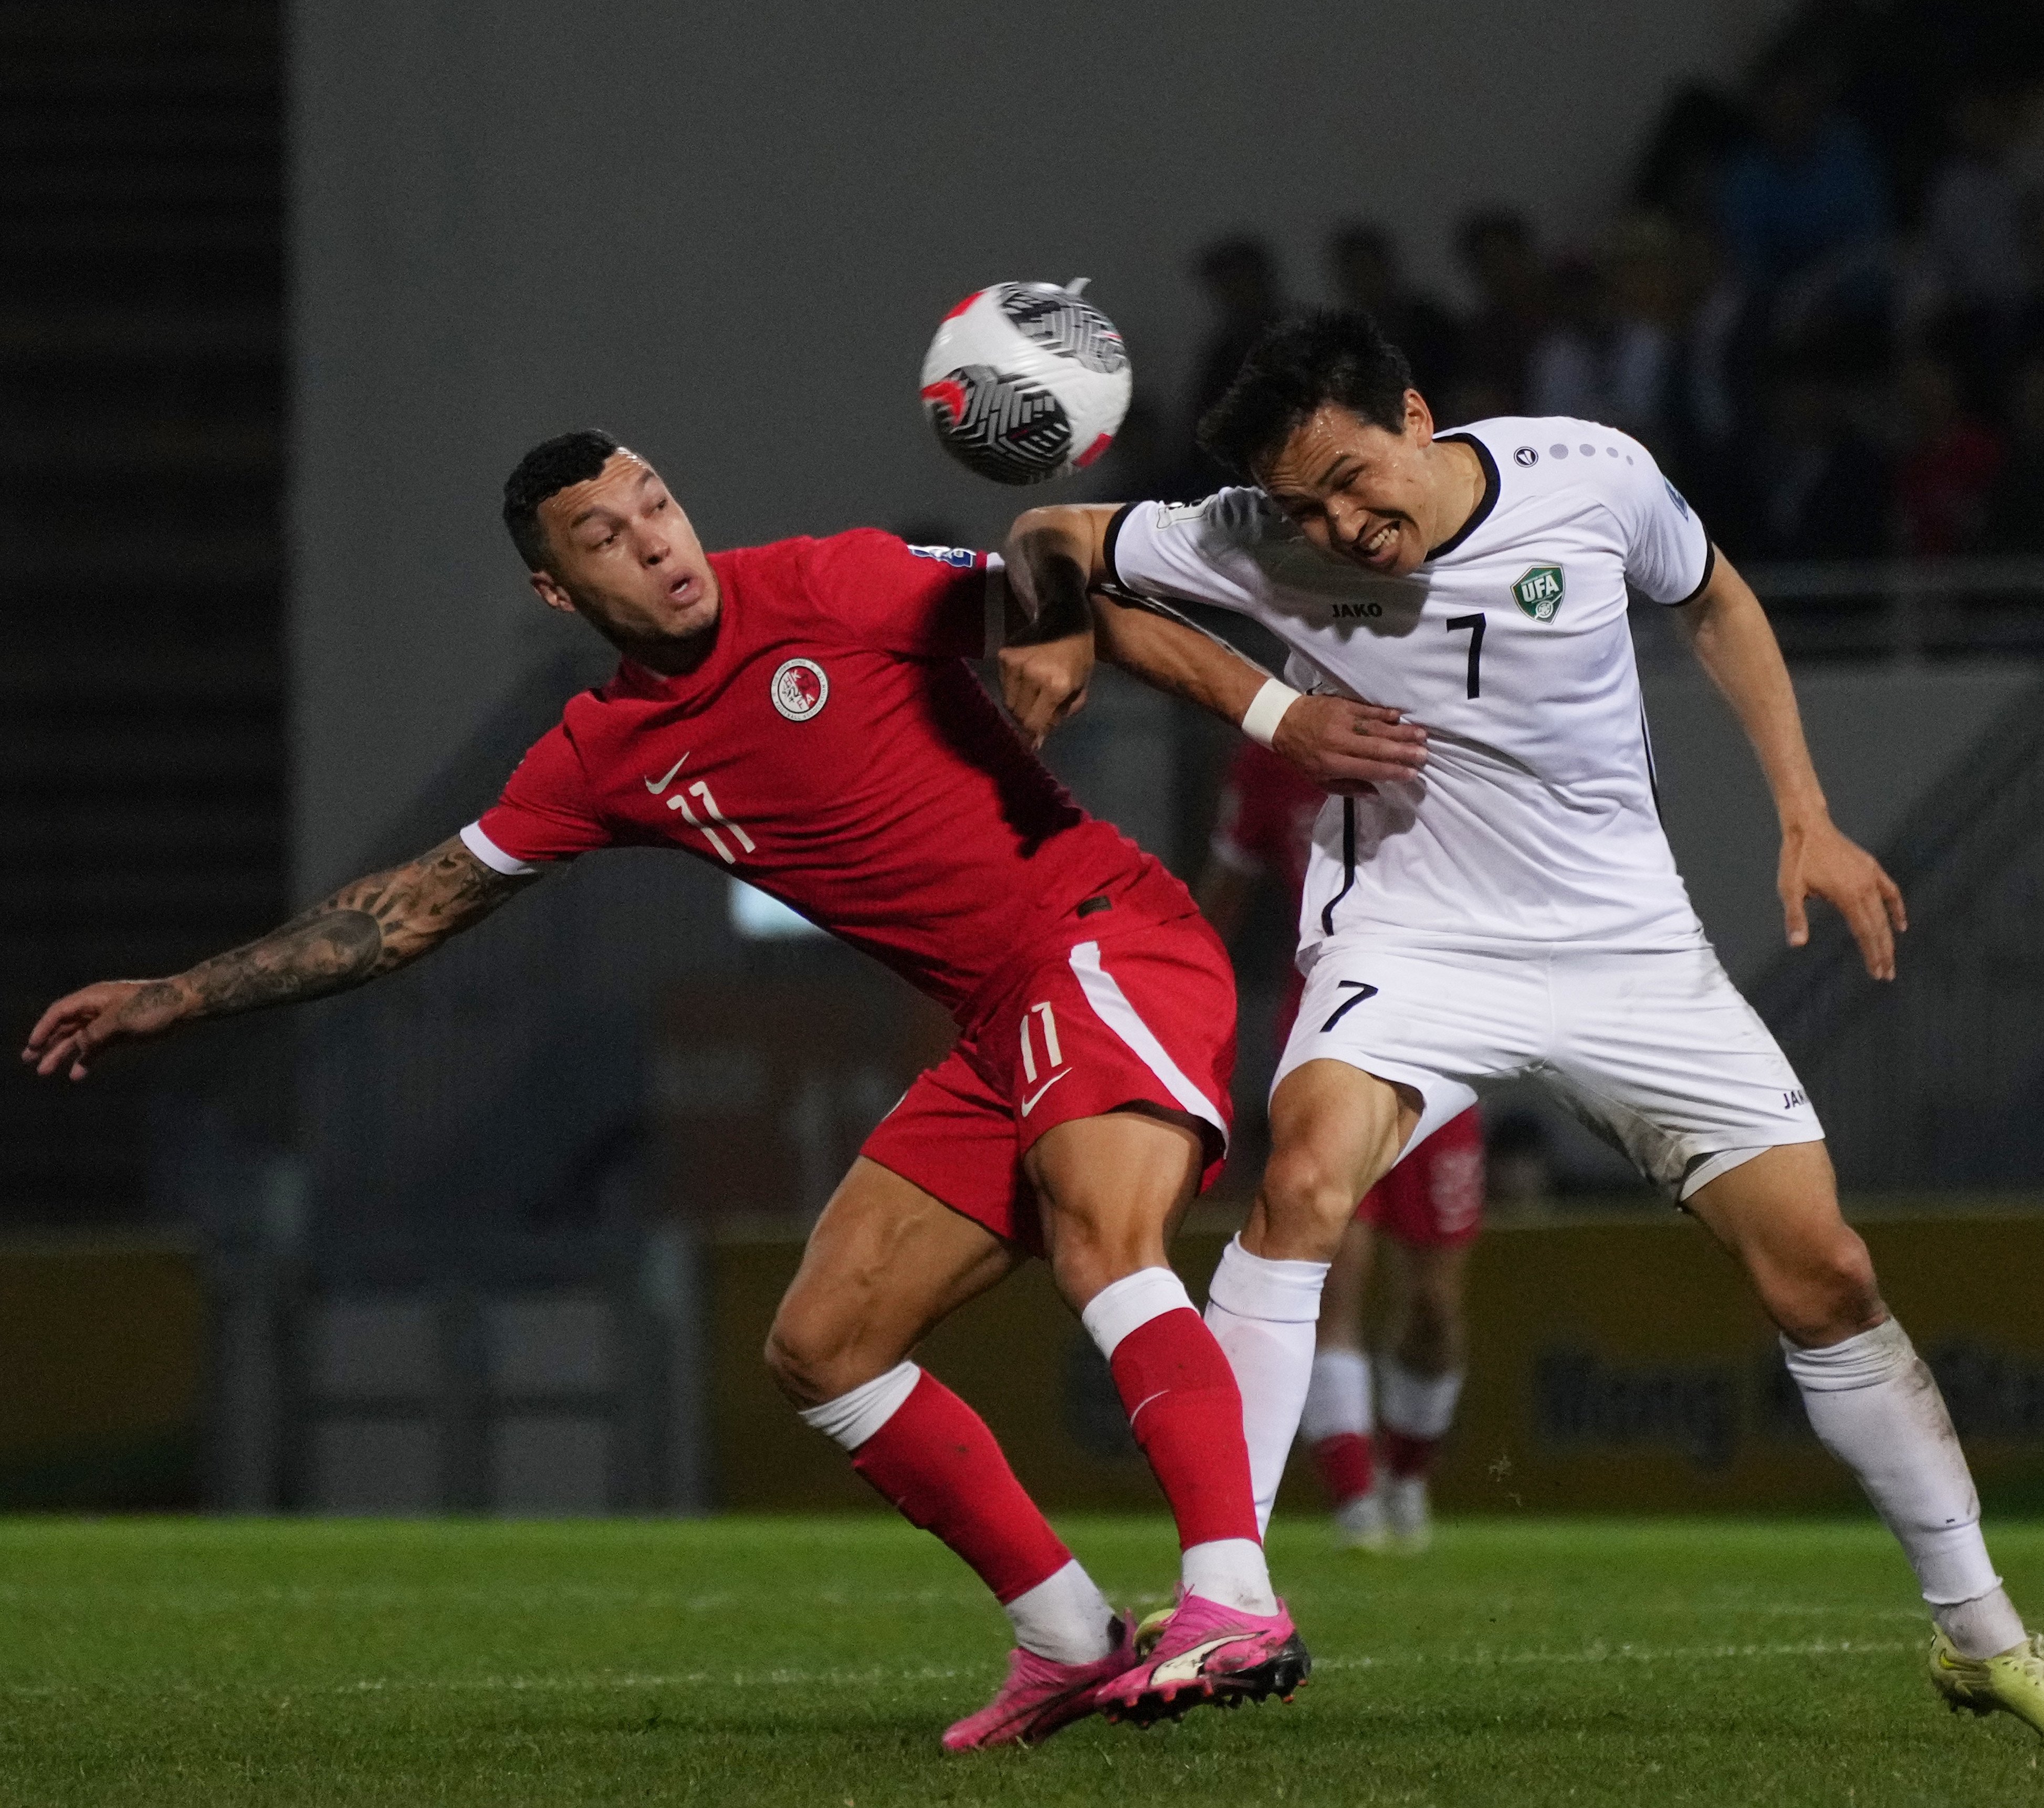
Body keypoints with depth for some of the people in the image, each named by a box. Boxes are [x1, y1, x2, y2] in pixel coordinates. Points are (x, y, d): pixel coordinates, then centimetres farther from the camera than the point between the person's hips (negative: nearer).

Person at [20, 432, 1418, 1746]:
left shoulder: (829, 587, -7)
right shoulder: (605, 762, 9)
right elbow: (416, 909, 18)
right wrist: (175, 998, 19)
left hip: (1106, 934, -8)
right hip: (1001, 1032, 8)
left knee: (1101, 1242, -32)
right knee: (821, 1351, 5)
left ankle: (1238, 1606, -45)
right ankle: (1075, 1645, 10)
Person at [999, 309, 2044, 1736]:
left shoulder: (1593, 478, -13)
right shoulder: (1261, 546, -17)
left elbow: (1714, 601, 8)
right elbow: (1050, 539, -3)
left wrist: (1807, 817, 5)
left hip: (1631, 945, 1)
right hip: (1409, 944, -1)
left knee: (1826, 1278, -1)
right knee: (1304, 1180, -30)